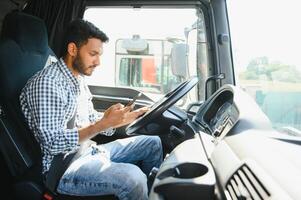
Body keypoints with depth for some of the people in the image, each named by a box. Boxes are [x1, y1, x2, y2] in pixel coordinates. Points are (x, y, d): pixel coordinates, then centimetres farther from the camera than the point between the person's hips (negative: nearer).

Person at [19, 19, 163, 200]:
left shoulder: (78, 79, 11)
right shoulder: (47, 83, -19)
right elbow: (54, 143, -24)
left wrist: (126, 117, 0)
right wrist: (104, 123, -26)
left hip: (88, 151, 9)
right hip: (63, 167, -9)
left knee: (153, 143, 10)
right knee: (132, 178, -32)